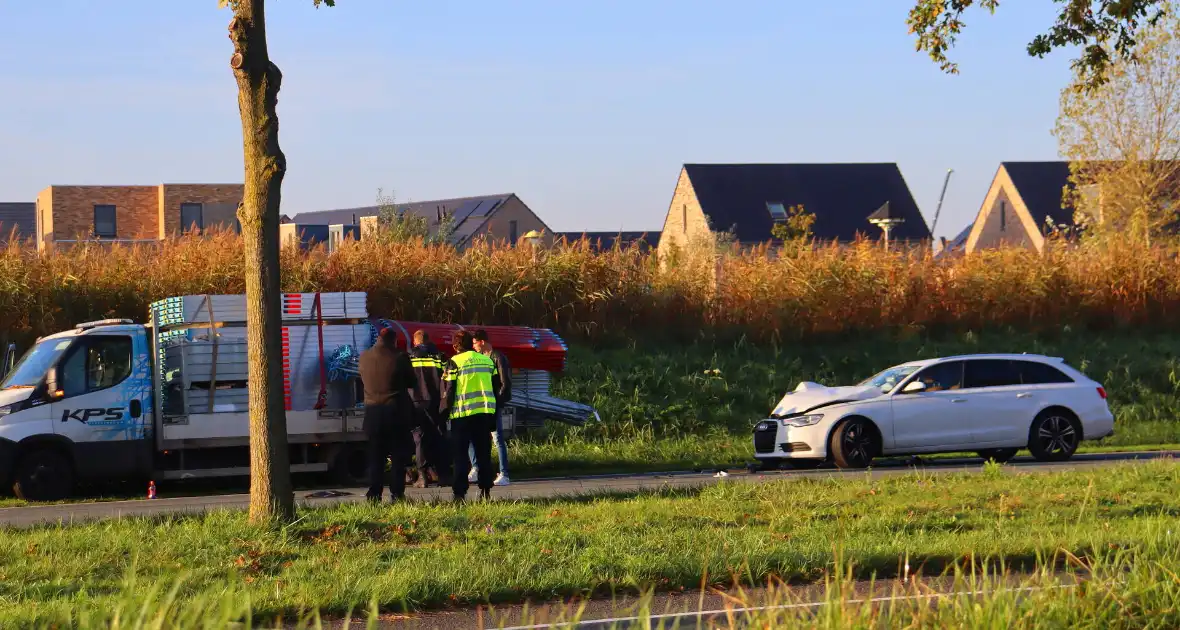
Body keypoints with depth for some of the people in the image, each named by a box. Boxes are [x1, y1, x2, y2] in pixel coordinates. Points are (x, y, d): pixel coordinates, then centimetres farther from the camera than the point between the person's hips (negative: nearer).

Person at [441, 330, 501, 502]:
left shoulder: (454, 363, -6)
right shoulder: (488, 361, 10)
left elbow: (448, 391, -8)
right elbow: (496, 386, 14)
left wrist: (444, 413, 2)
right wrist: (493, 416, 20)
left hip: (462, 414, -4)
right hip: (486, 413, 4)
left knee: (460, 455, 0)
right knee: (484, 453, 13)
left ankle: (460, 492, -7)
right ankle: (486, 490, 13)